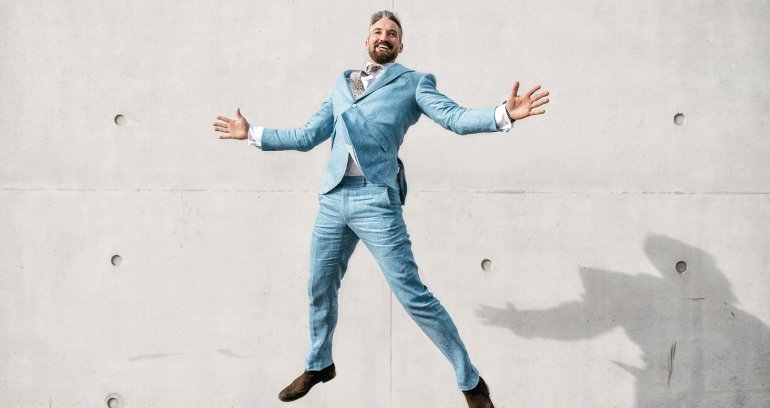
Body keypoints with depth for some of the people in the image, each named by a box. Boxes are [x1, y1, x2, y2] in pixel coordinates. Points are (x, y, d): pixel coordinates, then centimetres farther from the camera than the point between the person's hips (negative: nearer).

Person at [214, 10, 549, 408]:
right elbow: (307, 137, 23)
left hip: (375, 200, -5)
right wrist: (252, 133, 27)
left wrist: (503, 113, -28)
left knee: (413, 295, -8)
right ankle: (318, 365, 41)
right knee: (319, 290, 17)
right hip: (332, 199, 6)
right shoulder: (342, 85, 20)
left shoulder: (414, 83, 5)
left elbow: (456, 118, -9)